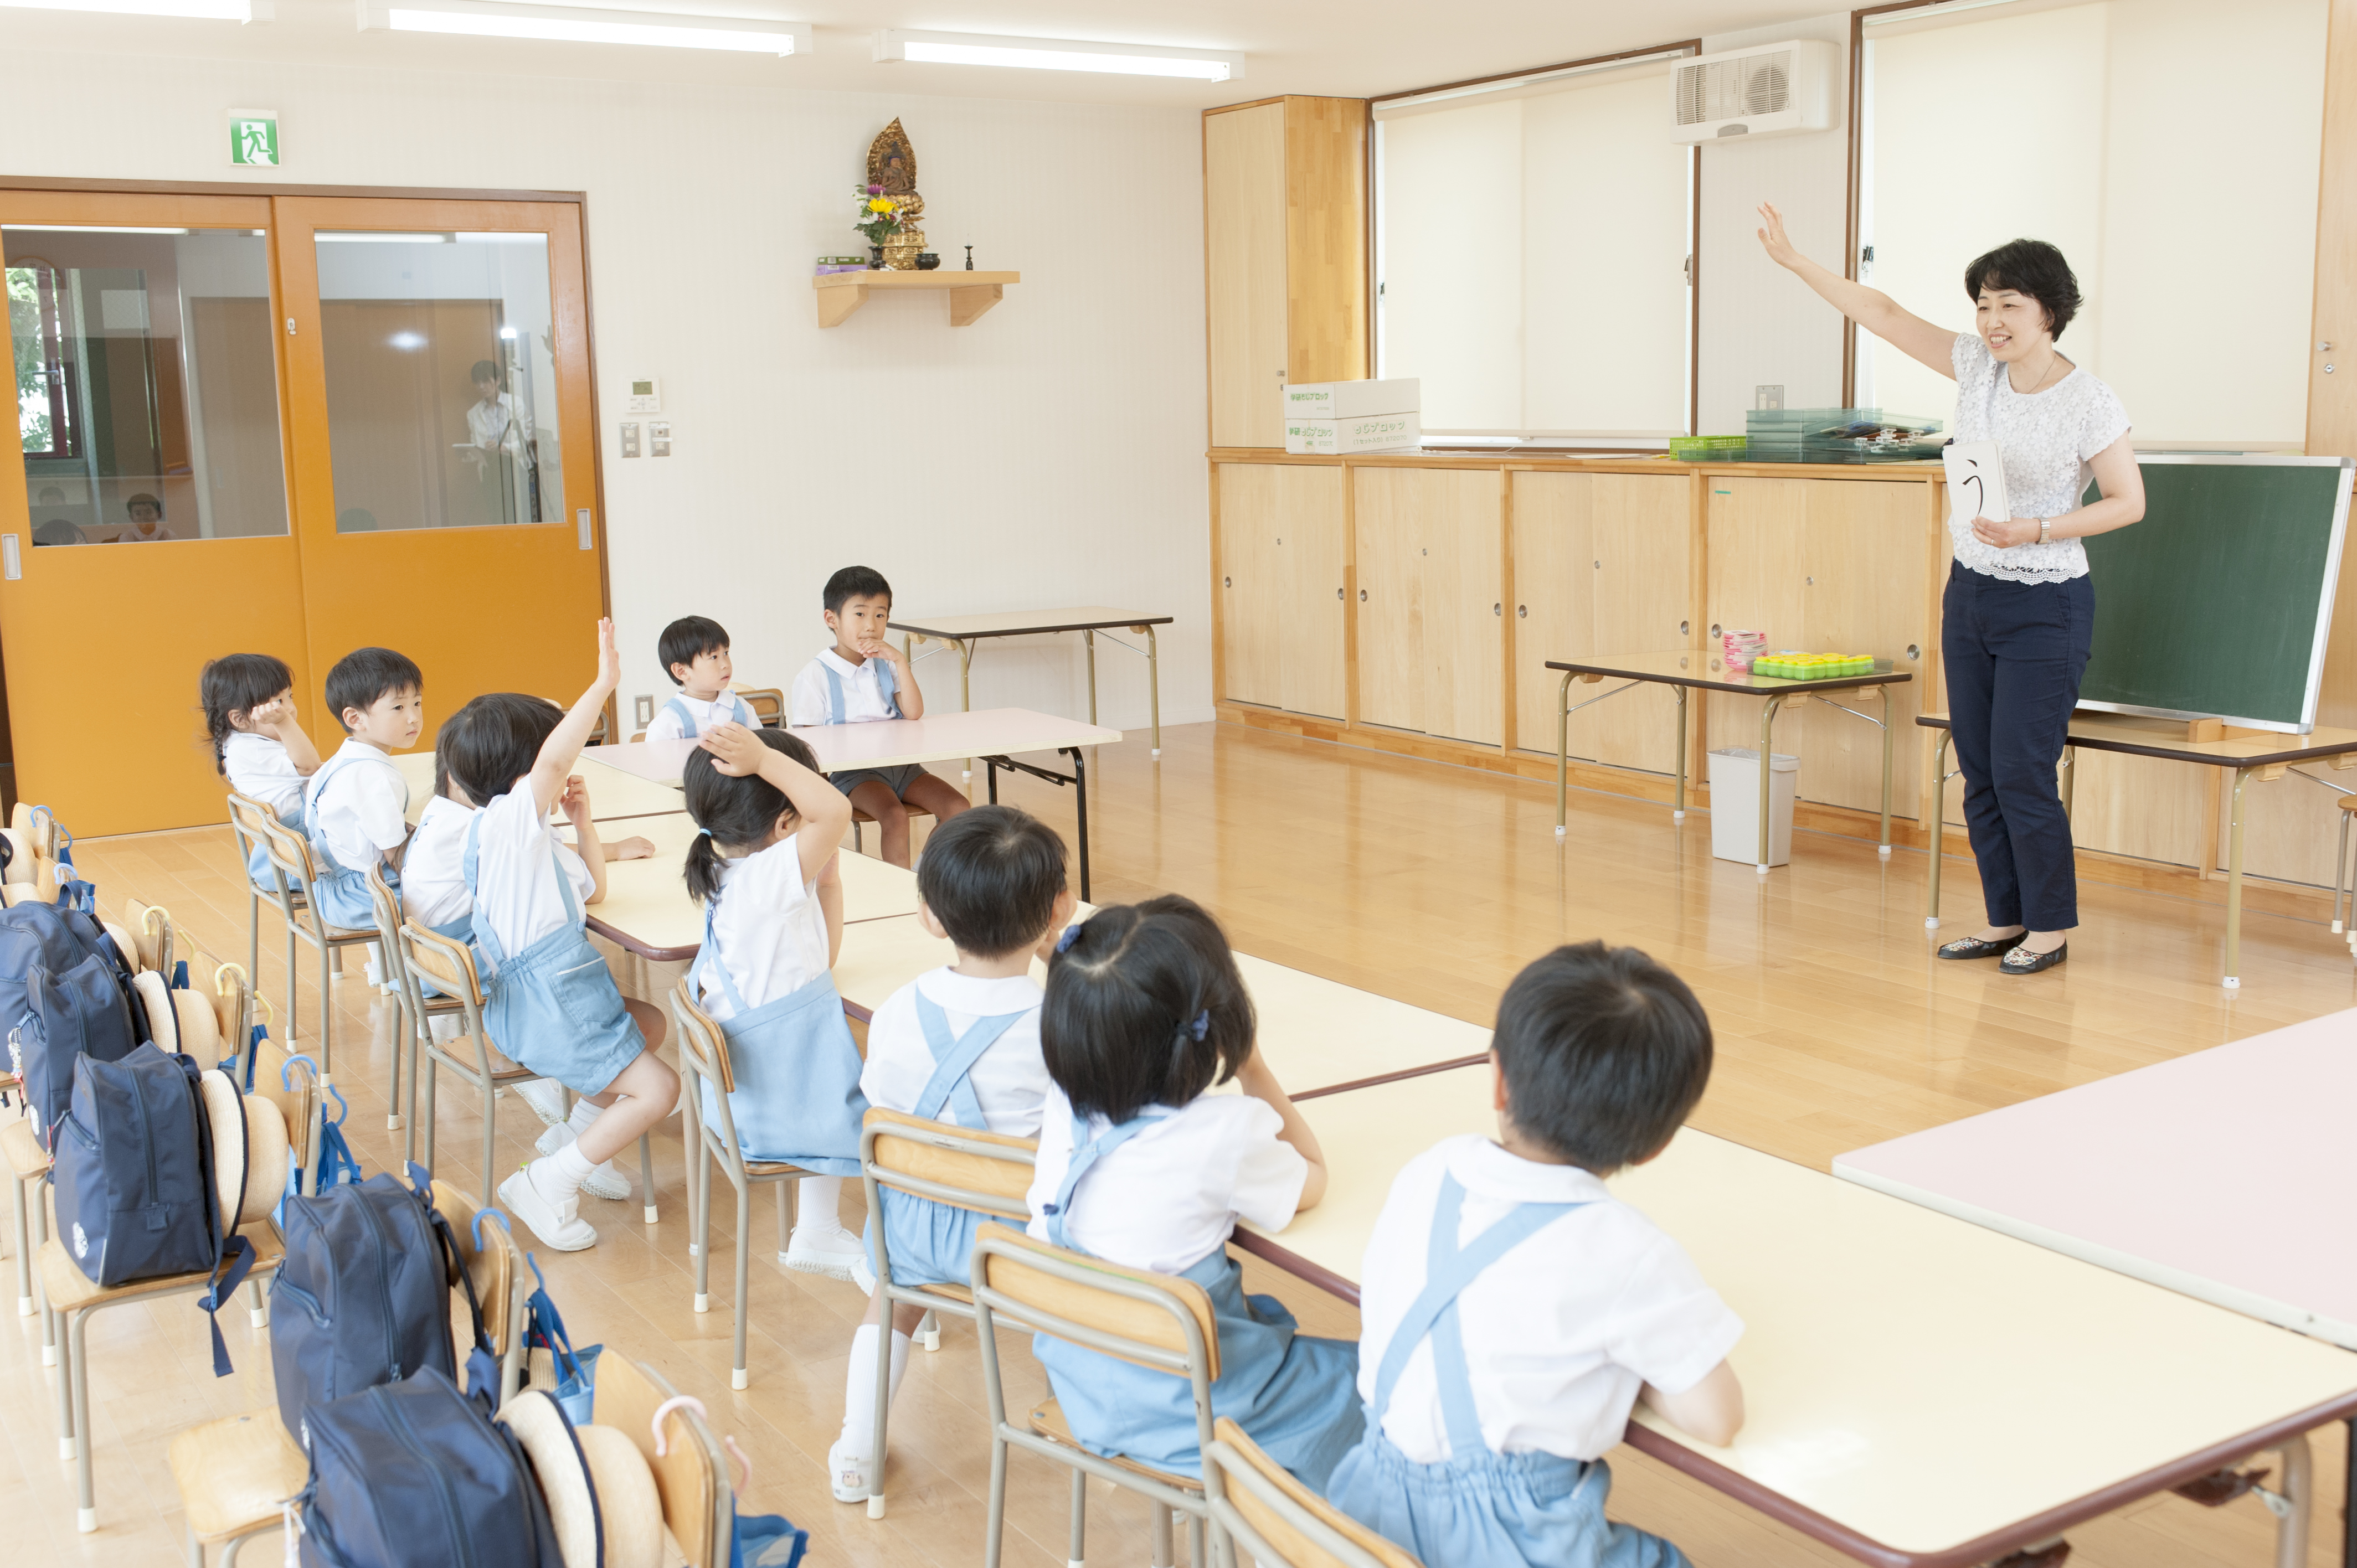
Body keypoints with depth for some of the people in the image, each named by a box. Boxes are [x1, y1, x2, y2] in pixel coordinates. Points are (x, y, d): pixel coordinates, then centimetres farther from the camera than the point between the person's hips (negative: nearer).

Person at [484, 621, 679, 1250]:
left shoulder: (533, 837, 15)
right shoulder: (506, 820, -17)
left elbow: (594, 888, 25)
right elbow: (552, 761, -35)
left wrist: (583, 818, 14)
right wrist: (604, 684, -38)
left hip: (567, 990, 11)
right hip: (544, 1006, -11)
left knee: (650, 1024, 29)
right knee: (657, 1088, -13)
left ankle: (576, 1139, 28)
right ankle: (549, 1184, -5)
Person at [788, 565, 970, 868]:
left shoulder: (887, 666, 11)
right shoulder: (815, 675, -5)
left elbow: (914, 713, -5)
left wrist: (900, 661, -11)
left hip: (900, 763, 5)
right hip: (853, 771, -5)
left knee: (956, 806, -13)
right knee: (894, 815, -32)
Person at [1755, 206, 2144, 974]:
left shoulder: (2089, 403, -14)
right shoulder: (1978, 366, 1)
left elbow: (2129, 501, -8)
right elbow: (1886, 314, 4)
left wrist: (2038, 529, -21)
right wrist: (1794, 261, 3)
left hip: (2045, 608, -6)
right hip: (1970, 594, 7)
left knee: (2022, 773, -6)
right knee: (1979, 771, 9)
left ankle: (2051, 929, 9)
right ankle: (2006, 921, 21)